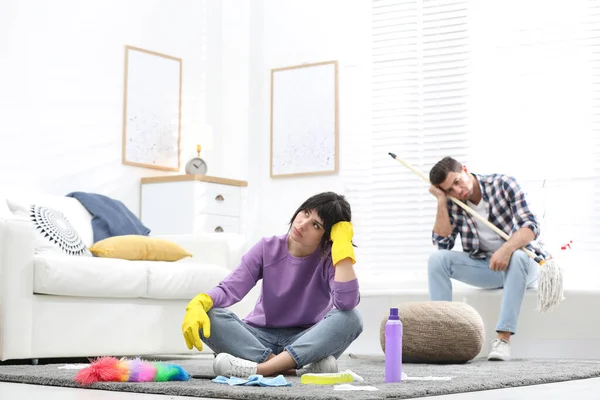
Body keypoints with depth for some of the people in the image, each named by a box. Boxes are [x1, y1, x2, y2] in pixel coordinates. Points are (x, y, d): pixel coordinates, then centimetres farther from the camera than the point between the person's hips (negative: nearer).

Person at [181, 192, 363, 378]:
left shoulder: (329, 257, -10)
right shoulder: (268, 248, -4)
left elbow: (347, 303, -31)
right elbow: (229, 288, -15)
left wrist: (343, 245, -26)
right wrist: (199, 303, -37)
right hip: (262, 338, 2)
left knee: (351, 318, -32)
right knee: (208, 316, -26)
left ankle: (259, 368, -41)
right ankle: (294, 369, -37)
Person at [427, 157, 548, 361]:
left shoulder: (503, 184, -12)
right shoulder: (453, 205, -2)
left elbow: (531, 226, -20)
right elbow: (443, 242, -12)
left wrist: (507, 249, -39)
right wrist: (441, 200, -15)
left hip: (522, 262, -3)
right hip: (485, 267, 4)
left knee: (517, 257, -39)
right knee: (437, 258, -17)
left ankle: (503, 337, -40)